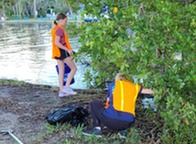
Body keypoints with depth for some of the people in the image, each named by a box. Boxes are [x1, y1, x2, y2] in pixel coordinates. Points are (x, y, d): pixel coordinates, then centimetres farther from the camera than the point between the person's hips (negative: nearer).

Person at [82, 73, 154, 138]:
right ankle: (122, 130, 15)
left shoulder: (112, 84, 15)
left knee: (94, 103, 23)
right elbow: (149, 91, 29)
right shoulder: (134, 87, 19)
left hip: (111, 119, -3)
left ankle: (97, 129, 10)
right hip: (127, 123, 3)